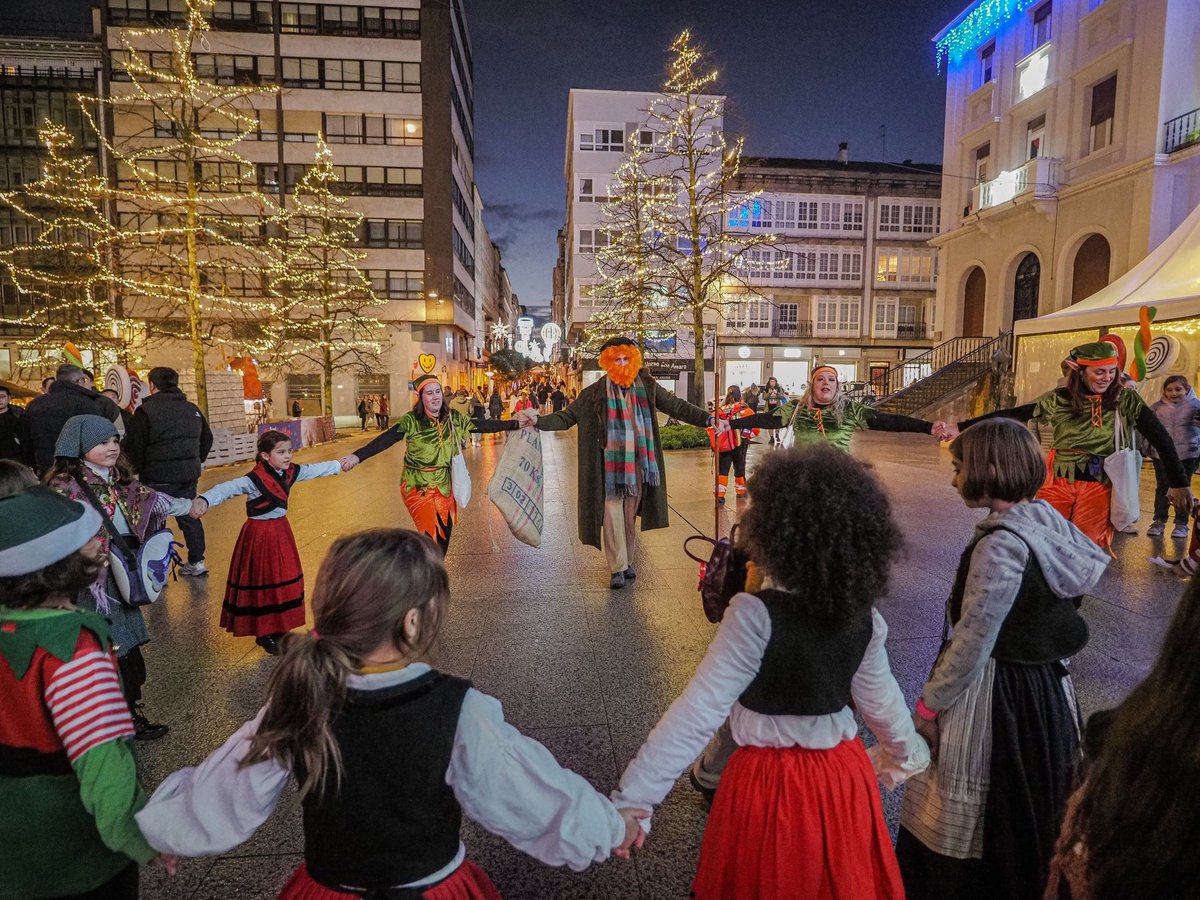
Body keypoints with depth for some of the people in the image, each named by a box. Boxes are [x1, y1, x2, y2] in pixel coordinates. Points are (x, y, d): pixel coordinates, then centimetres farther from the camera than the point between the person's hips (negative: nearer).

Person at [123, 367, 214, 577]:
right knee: (189, 516, 15)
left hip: (158, 477, -6)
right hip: (189, 474, 6)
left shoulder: (146, 410, -11)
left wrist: (137, 470, 1)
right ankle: (197, 561, 19)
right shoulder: (192, 409, 9)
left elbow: (134, 447, -13)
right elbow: (207, 438, 19)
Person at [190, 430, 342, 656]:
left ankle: (278, 628, 27)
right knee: (262, 584, 2)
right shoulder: (254, 480, -22)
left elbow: (316, 469, 14)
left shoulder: (291, 472, -1)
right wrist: (205, 500, -55)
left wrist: (340, 464, 26)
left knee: (284, 581, 13)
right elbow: (227, 488, -36)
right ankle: (264, 634, 15)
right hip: (260, 535, -7)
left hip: (281, 531, 7)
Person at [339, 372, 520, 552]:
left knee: (445, 534, 11)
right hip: (418, 488, -4)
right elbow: (385, 440, -22)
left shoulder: (454, 419, -1)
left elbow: (483, 426, -3)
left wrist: (515, 424, -8)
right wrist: (358, 456, -36)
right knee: (430, 537, -4)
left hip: (445, 486, 4)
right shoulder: (411, 421, -13)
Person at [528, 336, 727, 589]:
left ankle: (627, 561, 25)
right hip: (611, 464, -2)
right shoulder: (596, 392, -2)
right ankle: (617, 568, 8)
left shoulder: (646, 386, 3)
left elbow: (677, 407, 6)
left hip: (638, 462, 2)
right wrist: (539, 421, -14)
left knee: (631, 515, 10)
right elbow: (568, 416, -1)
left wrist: (709, 420, 0)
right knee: (613, 514, -2)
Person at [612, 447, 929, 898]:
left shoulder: (755, 615, -27)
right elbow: (882, 702, 4)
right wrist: (907, 754, 25)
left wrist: (633, 796, -24)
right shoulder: (863, 616, -9)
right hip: (844, 776, 5)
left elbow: (698, 712, -29)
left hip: (770, 783, -4)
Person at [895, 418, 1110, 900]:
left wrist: (929, 702, -10)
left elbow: (972, 642, -22)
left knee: (969, 821, 11)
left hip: (995, 695, -9)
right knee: (1023, 809, 25)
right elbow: (1048, 614, 10)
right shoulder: (1046, 521, 0)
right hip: (1043, 686, 9)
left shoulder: (1000, 545, -26)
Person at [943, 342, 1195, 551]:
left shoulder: (1125, 400, -1)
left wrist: (1179, 483, -4)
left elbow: (1160, 439, 0)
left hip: (1098, 487, 0)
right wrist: (961, 427, -11)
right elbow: (1012, 416, -4)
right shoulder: (1058, 399, -1)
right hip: (1058, 481, 0)